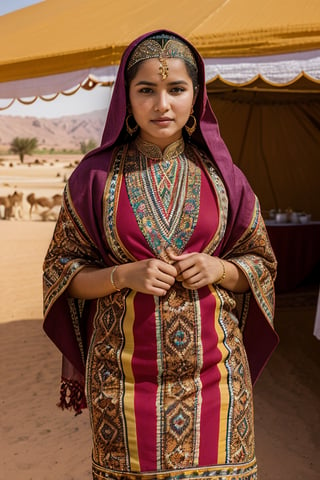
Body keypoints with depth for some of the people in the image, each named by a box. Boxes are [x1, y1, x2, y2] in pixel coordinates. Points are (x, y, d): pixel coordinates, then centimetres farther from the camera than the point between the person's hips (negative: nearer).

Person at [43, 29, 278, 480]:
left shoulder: (220, 173, 2)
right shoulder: (96, 175, -2)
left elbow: (261, 261, 10)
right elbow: (61, 271, 2)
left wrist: (219, 269, -11)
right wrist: (125, 275, -15)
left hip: (212, 369, 1)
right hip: (126, 370, -1)